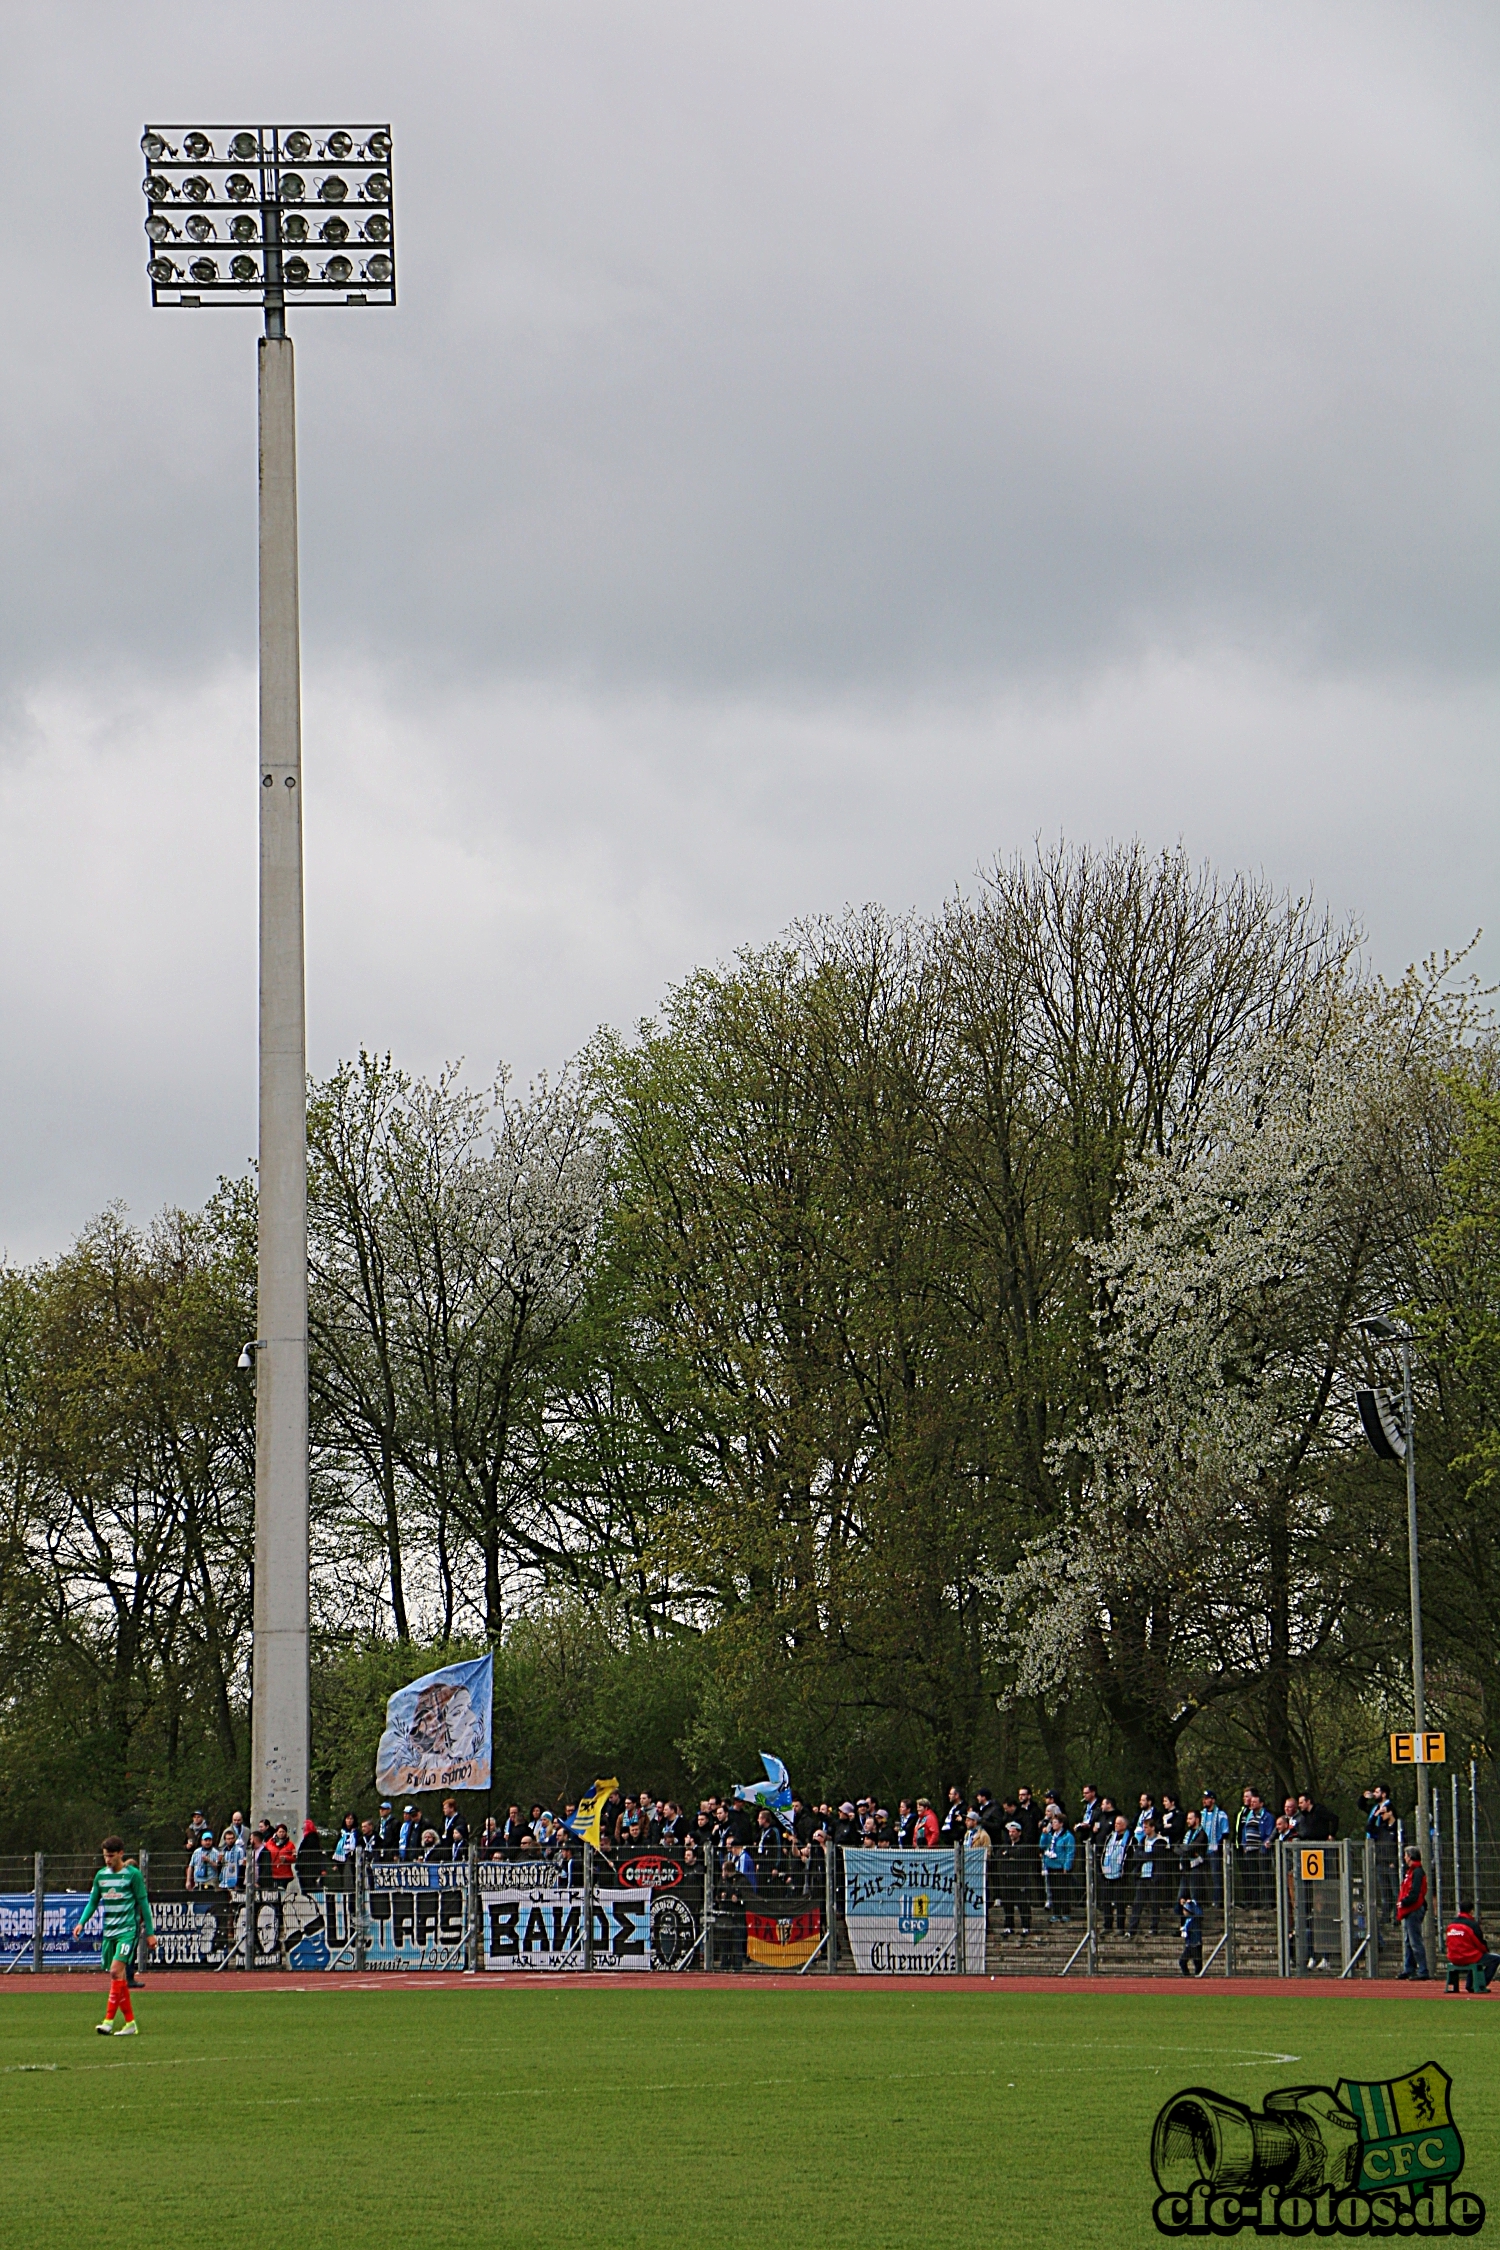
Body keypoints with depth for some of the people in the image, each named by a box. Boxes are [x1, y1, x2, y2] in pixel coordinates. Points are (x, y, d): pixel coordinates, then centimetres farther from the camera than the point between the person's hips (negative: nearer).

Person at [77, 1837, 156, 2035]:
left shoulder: (133, 1874, -5)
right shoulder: (101, 1875, 9)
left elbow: (143, 1904, -2)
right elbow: (93, 1902, 16)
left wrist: (150, 1933, -2)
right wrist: (82, 1922, -1)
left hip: (128, 1930, -6)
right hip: (109, 1931, 6)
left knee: (116, 1970, -19)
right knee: (117, 1976, 5)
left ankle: (109, 2020, -21)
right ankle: (130, 2022, 12)